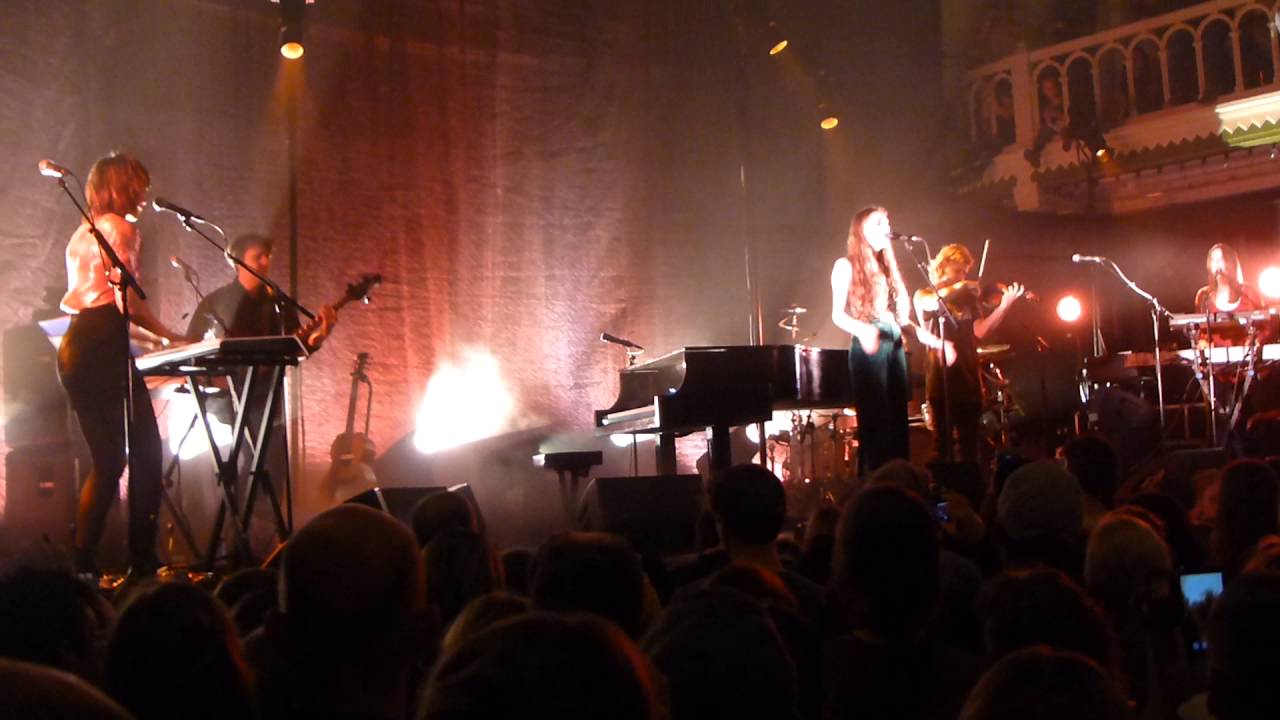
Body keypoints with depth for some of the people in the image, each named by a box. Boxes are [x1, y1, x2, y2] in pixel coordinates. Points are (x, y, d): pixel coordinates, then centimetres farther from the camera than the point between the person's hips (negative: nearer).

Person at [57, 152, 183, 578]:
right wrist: (168, 335, -3)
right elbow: (126, 301, -14)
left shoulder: (81, 235, 23)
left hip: (73, 351, 9)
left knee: (106, 460, 10)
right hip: (104, 349, -9)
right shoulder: (120, 228, -4)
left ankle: (83, 563, 6)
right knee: (145, 454, -4)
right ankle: (142, 559, -5)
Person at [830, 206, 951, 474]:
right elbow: (838, 315, -7)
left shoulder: (886, 266, 20)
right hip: (868, 347, -7)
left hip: (895, 346, 7)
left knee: (898, 420, 4)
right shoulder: (847, 266, 0)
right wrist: (861, 330, -28)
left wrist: (935, 341, 11)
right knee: (875, 420, -9)